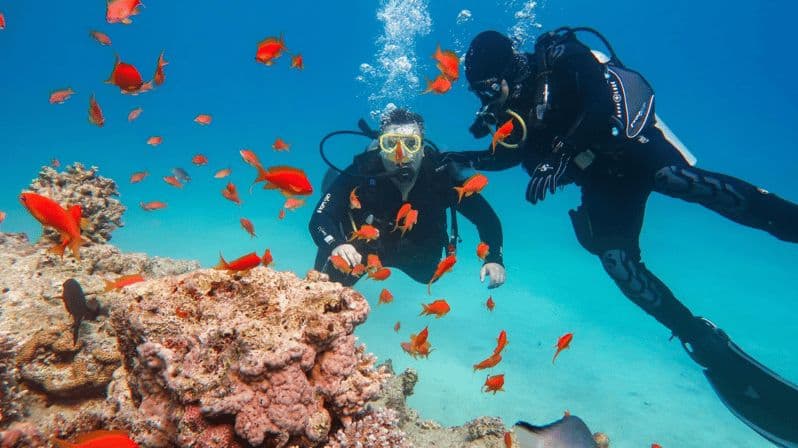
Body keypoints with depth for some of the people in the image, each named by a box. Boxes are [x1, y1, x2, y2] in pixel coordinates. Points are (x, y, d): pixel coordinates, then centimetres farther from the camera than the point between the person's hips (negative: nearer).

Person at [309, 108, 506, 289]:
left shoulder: (442, 173, -30)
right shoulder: (362, 171, -35)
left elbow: (486, 216, -24)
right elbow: (319, 219, -39)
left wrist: (494, 258, -39)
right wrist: (337, 244, -60)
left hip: (418, 254, 3)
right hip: (365, 246, -2)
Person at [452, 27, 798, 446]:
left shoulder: (559, 61, -13)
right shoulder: (511, 109, 6)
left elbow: (603, 101, -28)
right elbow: (504, 155, 21)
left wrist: (560, 156, -35)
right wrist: (463, 159, 9)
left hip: (631, 140, -4)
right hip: (602, 179, 5)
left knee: (682, 179, -37)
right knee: (618, 263, -12)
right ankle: (710, 347, -2)